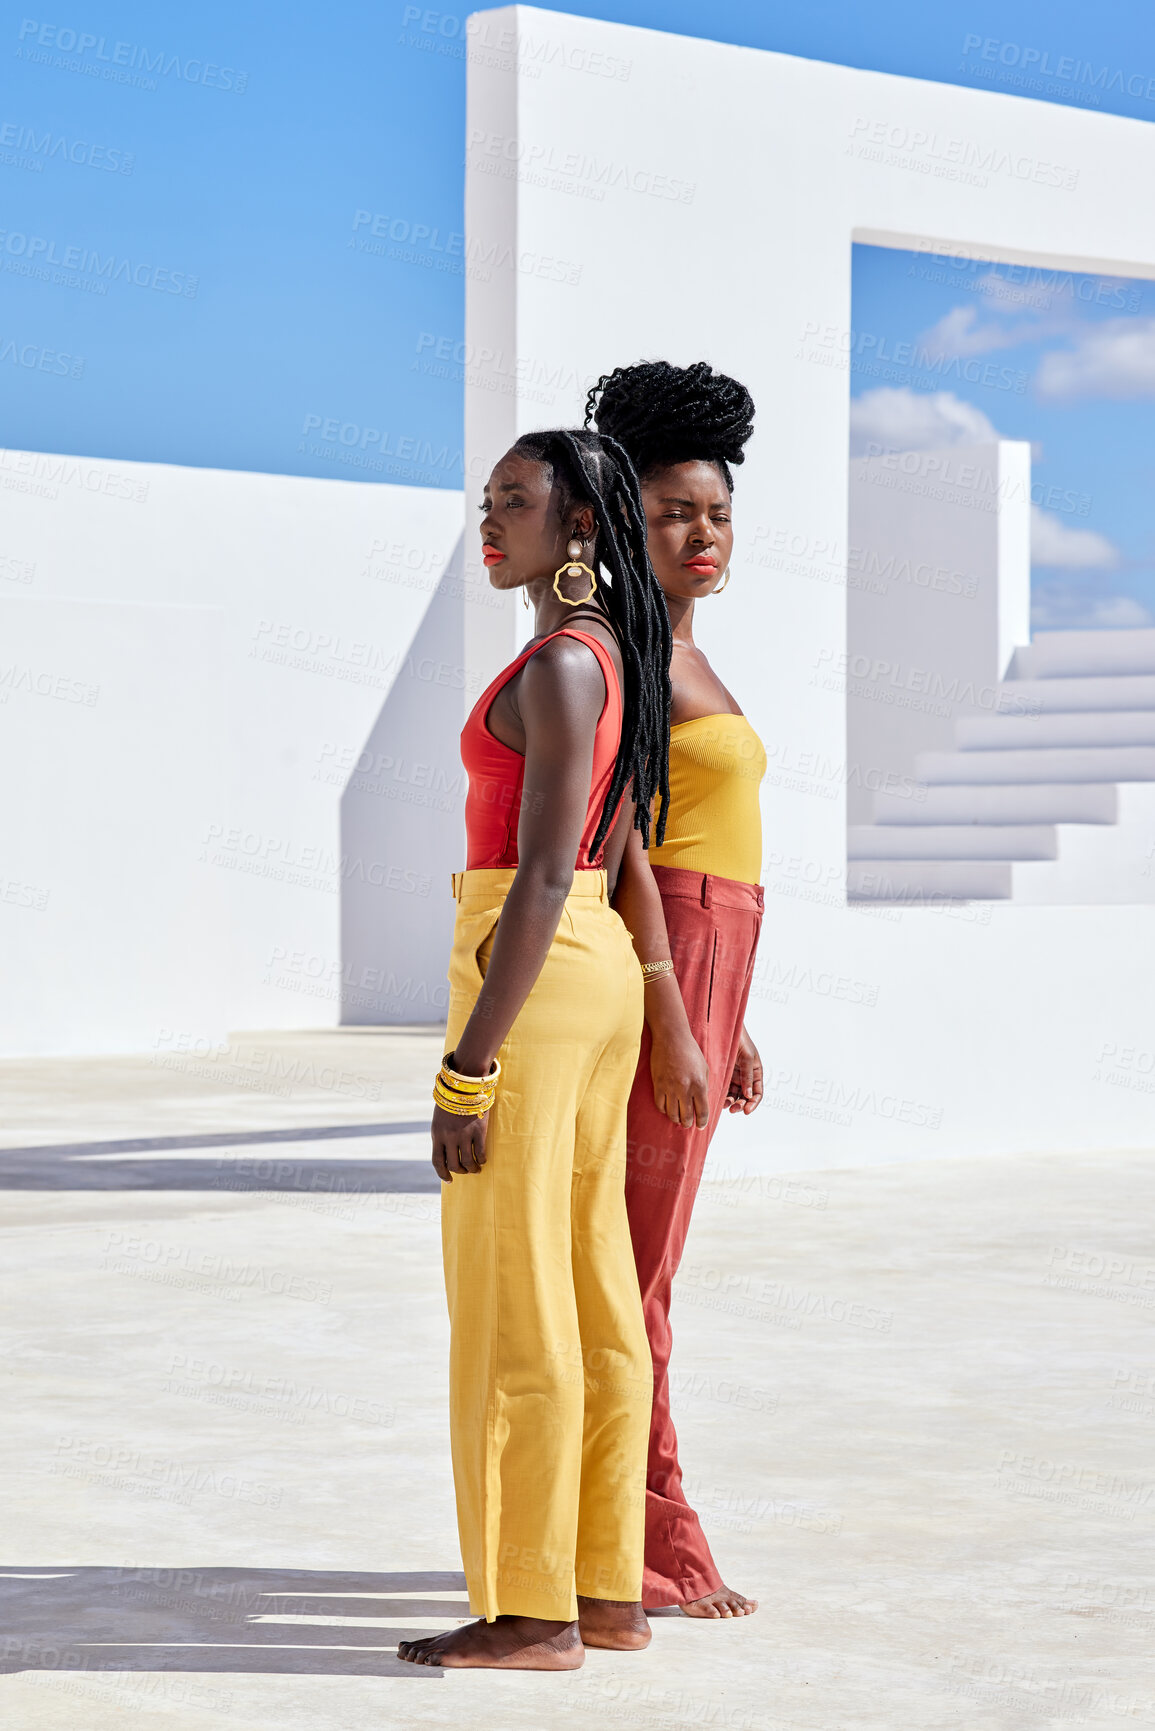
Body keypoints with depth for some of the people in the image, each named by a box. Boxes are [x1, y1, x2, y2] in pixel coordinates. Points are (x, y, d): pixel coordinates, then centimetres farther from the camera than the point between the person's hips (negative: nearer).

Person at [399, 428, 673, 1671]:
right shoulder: (618, 659, 15)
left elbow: (545, 874, -20)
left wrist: (467, 1066, -20)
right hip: (605, 972, 10)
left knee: (509, 1302, -5)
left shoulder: (558, 663, -15)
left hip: (531, 974, -10)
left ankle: (531, 1612, 0)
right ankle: (608, 1591, 16)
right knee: (593, 1298, 11)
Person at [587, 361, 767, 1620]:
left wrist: (727, 1024, 21)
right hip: (644, 973, -10)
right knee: (638, 1266, -4)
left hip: (687, 972, 10)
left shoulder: (679, 662, 19)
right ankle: (650, 1549, 2)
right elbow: (620, 841, -19)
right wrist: (673, 1025, -22)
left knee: (628, 1258, 12)